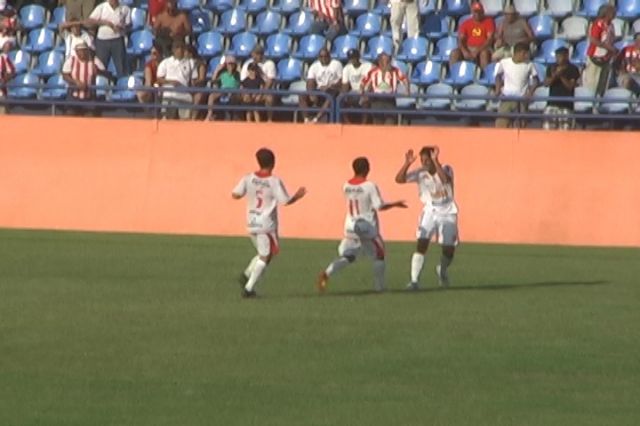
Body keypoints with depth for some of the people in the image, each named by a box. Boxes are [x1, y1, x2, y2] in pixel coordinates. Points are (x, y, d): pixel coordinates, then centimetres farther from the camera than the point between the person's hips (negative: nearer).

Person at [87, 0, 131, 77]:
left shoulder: (125, 9, 0)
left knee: (121, 66, 2)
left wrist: (122, 27, -16)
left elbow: (129, 24, 6)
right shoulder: (101, 7, -2)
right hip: (102, 40, 0)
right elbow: (89, 21, -5)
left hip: (118, 40, 0)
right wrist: (104, 22, -17)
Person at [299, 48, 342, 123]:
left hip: (332, 90, -4)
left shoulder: (336, 64, 0)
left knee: (331, 97, -40)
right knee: (303, 97, -21)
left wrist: (329, 87, -21)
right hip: (319, 91, 4)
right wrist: (312, 94, -24)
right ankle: (307, 120, -36)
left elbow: (342, 81, -7)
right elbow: (310, 83, -4)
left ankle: (315, 119, -50)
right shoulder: (314, 66, 6)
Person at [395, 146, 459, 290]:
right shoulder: (420, 173, -8)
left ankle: (442, 271, 38)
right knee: (421, 244, -17)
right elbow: (399, 179, -18)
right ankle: (414, 280, -15)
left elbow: (445, 180, -37)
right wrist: (407, 164, -32)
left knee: (449, 250, 5)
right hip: (430, 212, 0)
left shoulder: (446, 169, -13)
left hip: (448, 213, 0)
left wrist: (435, 161, -40)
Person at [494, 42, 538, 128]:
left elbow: (535, 80, 5)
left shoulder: (529, 65, -3)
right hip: (507, 98, -1)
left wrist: (530, 92, -9)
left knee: (521, 126, 0)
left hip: (522, 100, 1)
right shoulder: (504, 63, -5)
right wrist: (497, 90, 0)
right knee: (501, 124, -6)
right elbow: (498, 77, 10)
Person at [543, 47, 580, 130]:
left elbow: (570, 86, -6)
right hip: (552, 103, 3)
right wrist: (555, 75, -15)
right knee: (548, 128, -5)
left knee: (564, 130, -10)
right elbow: (546, 83, 2)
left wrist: (561, 76, -18)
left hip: (566, 105, -3)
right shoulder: (551, 68, 10)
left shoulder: (573, 69, 0)